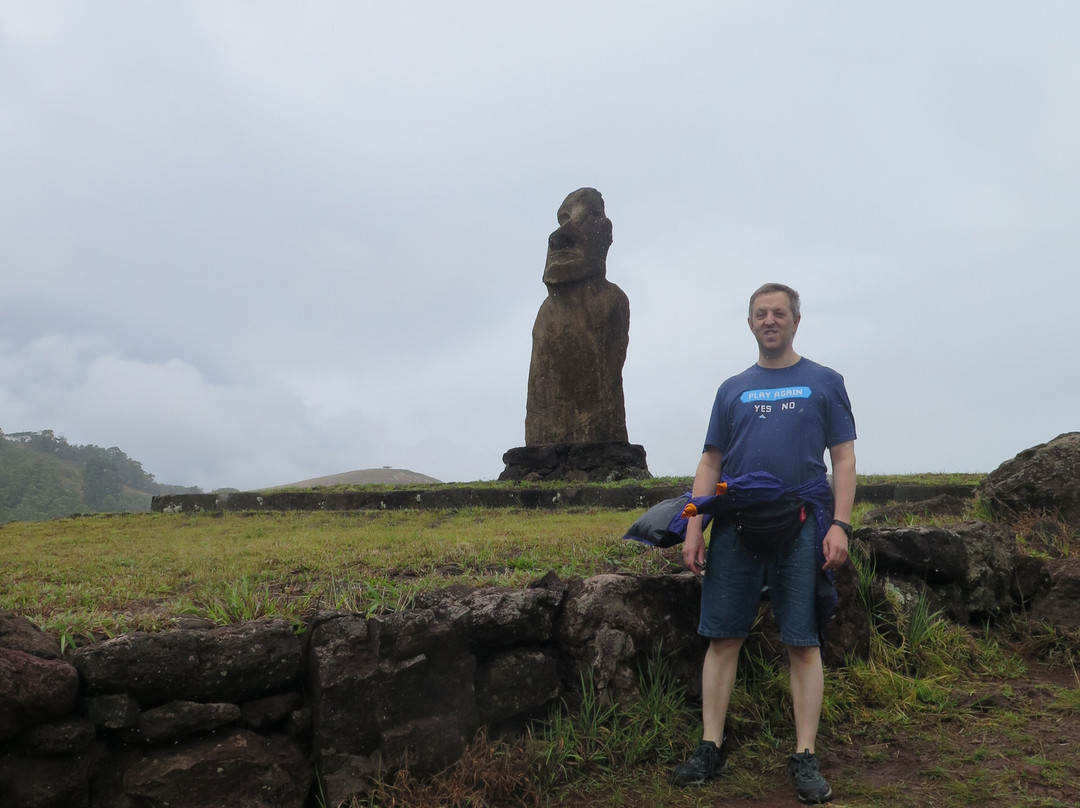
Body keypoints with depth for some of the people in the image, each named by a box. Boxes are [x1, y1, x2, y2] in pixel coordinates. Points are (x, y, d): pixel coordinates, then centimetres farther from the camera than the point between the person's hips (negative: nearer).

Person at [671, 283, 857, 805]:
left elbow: (843, 459, 5)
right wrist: (694, 528, 2)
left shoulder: (824, 382, 10)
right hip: (735, 526, 2)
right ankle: (711, 749, 11)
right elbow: (710, 463, 13)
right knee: (722, 638, 2)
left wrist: (840, 525, -8)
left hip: (802, 526, -2)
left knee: (803, 643, 1)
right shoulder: (732, 389, 15)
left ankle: (804, 758, 9)